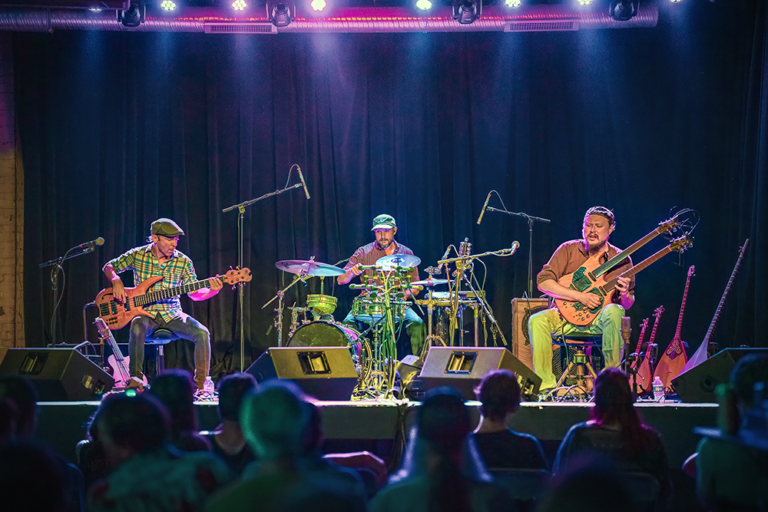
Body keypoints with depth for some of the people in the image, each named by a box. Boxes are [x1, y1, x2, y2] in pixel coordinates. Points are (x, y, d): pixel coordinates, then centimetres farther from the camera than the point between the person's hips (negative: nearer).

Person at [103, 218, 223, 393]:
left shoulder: (183, 262, 1)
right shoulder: (138, 255, -1)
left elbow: (194, 294, 3)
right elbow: (109, 267, 10)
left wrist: (212, 290, -18)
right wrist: (116, 281, -12)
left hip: (172, 314, 2)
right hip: (145, 312, -2)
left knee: (201, 334, -23)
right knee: (137, 328, -38)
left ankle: (200, 386, -14)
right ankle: (136, 378, -27)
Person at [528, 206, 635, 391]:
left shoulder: (621, 260, 1)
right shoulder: (568, 250, 2)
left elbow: (627, 305, 4)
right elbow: (543, 281, -8)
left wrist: (625, 294, -23)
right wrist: (580, 296, -18)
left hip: (599, 320, -1)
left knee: (614, 312, -35)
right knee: (537, 321, -28)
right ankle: (546, 384, -24)